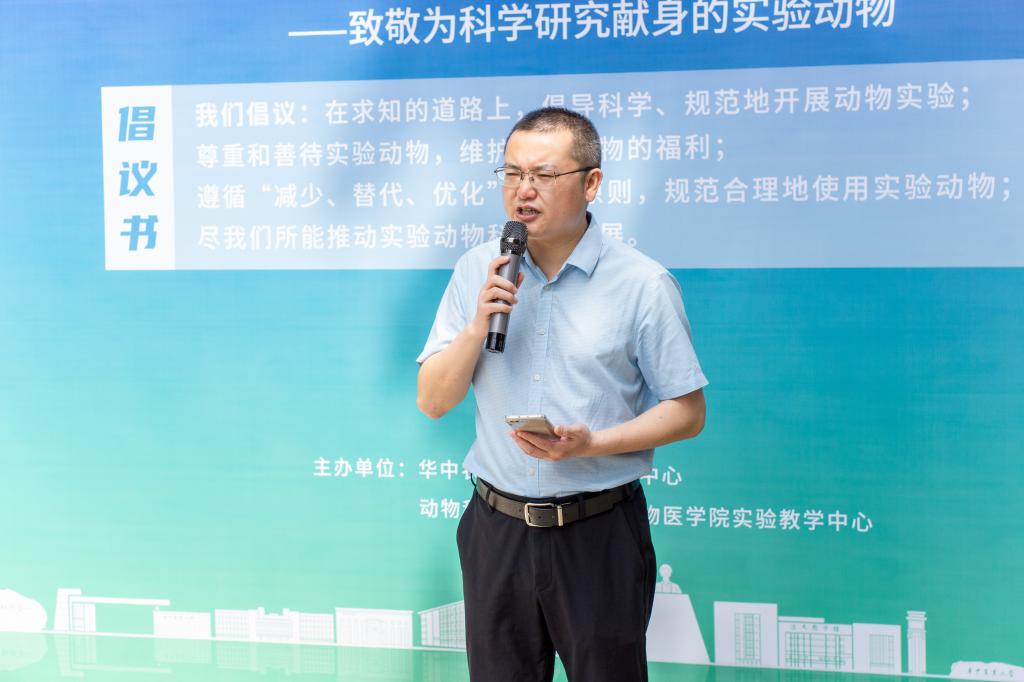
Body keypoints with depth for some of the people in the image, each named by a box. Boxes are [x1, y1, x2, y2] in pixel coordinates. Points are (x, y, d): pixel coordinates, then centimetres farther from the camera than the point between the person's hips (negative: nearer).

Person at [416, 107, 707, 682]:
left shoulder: (643, 284, -9)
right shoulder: (477, 273, 2)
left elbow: (688, 413, -6)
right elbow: (433, 401, 2)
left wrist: (592, 443, -20)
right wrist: (479, 324, -15)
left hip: (599, 533, -3)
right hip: (498, 528, 3)